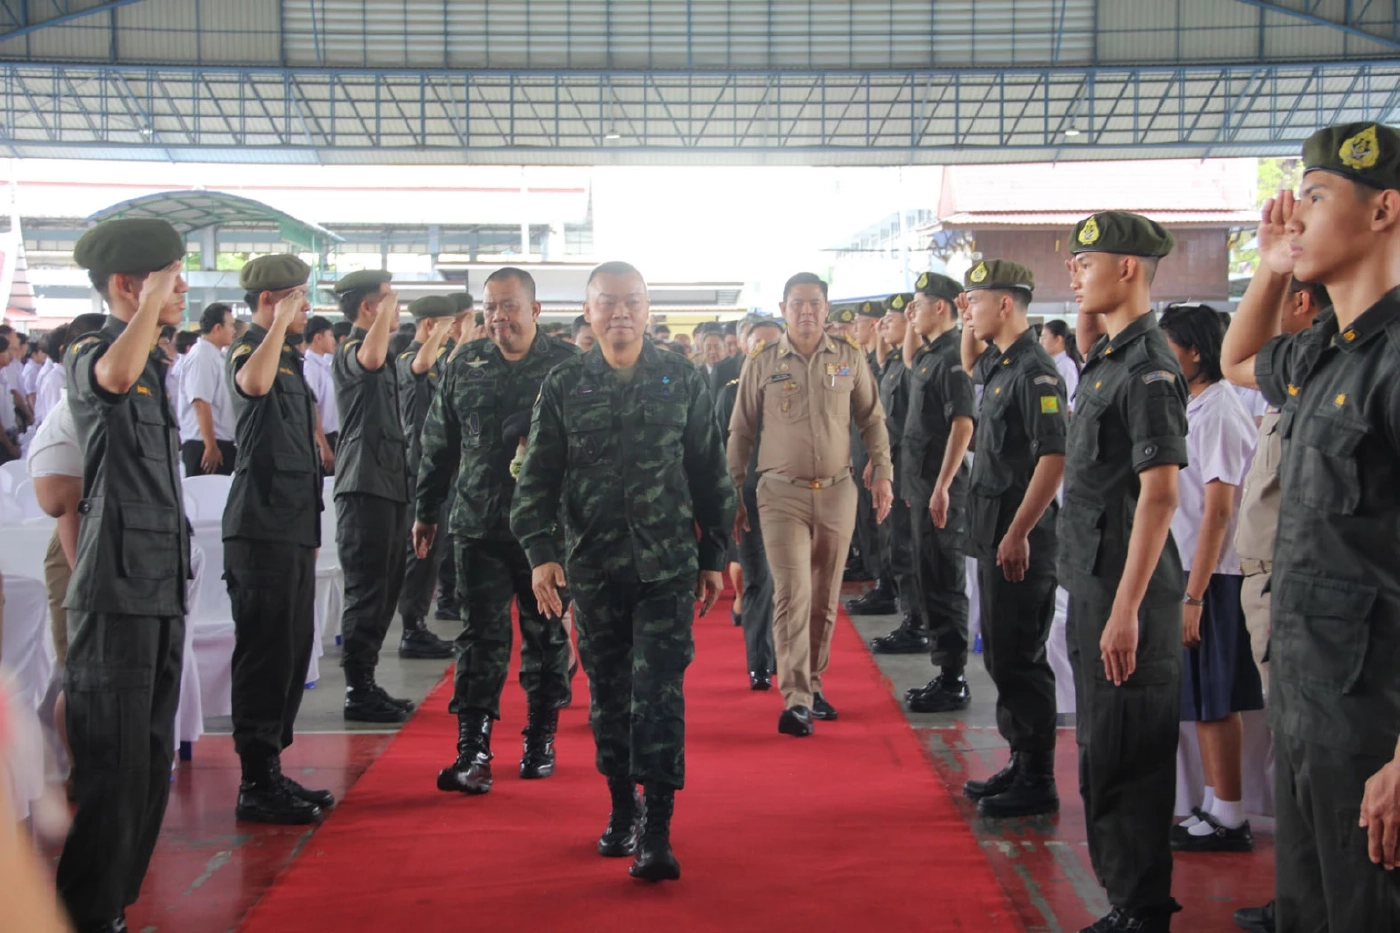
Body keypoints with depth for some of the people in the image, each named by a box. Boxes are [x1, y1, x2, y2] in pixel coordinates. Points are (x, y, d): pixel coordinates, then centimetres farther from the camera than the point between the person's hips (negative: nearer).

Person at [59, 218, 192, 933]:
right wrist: (150, 303, -23)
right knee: (113, 761, -6)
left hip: (163, 587, 9)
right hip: (116, 590, -9)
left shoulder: (157, 363, 17)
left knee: (152, 760, 13)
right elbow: (115, 375, -36)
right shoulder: (88, 354, -9)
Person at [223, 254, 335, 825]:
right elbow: (253, 383, -37)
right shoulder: (249, 349, -9)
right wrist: (279, 324, -24)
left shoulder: (288, 356, 19)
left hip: (293, 525, 9)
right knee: (265, 653, -7)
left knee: (291, 651, 12)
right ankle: (256, 784, -1)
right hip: (261, 527, -9)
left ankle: (271, 772, 20)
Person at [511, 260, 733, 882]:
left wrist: (714, 555, 8)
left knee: (659, 691, -7)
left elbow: (709, 474, 9)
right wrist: (540, 550, -10)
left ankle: (656, 832, -5)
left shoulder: (682, 381, 4)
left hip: (667, 565, -1)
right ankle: (621, 807, 27)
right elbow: (538, 476, 2)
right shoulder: (563, 386, 4)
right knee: (609, 691, 11)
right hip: (593, 567, 2)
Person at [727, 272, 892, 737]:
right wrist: (733, 494, 4)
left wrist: (881, 473, 2)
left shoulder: (849, 359, 4)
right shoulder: (761, 365, 1)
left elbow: (873, 420, 11)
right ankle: (795, 702, -12)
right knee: (792, 595, -11)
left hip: (837, 492, 2)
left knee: (824, 598, 11)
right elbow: (740, 433, 6)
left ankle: (812, 684, 26)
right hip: (781, 493, -2)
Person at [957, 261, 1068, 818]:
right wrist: (969, 331, 16)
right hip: (995, 533, 10)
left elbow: (1054, 457, -24)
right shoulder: (999, 364, 12)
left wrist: (1018, 534, -24)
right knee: (1001, 656, 15)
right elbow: (971, 367, 36)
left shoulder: (1034, 371, -17)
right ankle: (1021, 765, 26)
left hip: (1021, 540, -10)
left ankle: (1038, 783, 5)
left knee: (1019, 660, -4)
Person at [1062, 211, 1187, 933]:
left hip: (1125, 594, -10)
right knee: (1103, 751, 15)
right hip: (1092, 583, 10)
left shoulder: (1148, 367, -16)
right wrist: (1088, 319, 17)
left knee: (1125, 759, -3)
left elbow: (1160, 493, -21)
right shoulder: (1108, 357, 11)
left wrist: (1126, 609, -23)